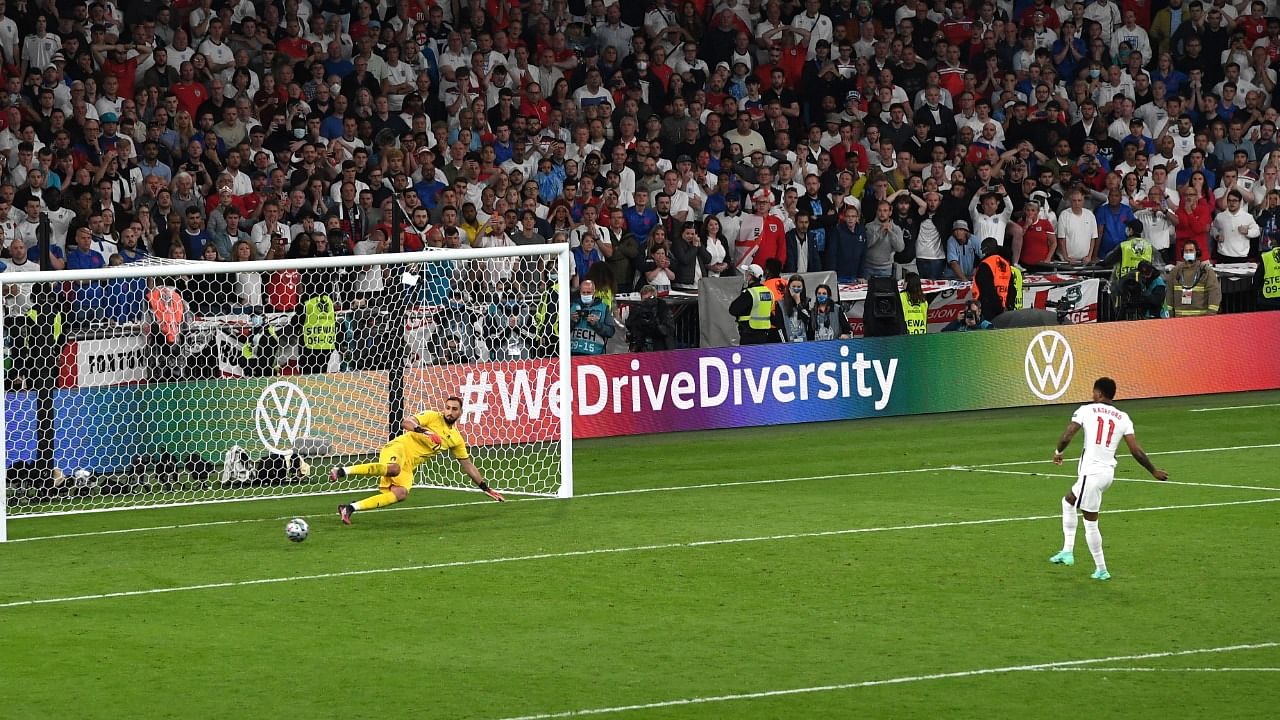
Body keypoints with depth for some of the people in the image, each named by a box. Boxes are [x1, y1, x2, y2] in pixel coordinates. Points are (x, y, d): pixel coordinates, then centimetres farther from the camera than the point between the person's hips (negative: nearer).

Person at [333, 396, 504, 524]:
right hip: (399, 448, -6)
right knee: (393, 469, -41)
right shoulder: (432, 416, -2)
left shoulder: (456, 438, 16)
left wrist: (485, 487, 23)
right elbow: (405, 422, -15)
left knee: (401, 494, -24)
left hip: (408, 466, 6)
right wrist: (424, 431, -32)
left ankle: (350, 508, -22)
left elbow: (467, 464, 25)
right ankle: (343, 471, -31)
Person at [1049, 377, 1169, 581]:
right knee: (1068, 501, 25)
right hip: (1108, 472, 6)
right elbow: (1136, 450, 3)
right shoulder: (1123, 418, 8)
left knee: (1091, 522, 4)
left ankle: (1101, 569, 6)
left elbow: (1066, 436, -9)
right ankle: (1067, 551, 22)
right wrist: (1154, 471, 15)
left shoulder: (1086, 410, -3)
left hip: (1091, 471, -6)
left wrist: (1058, 452, 12)